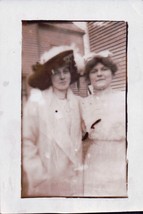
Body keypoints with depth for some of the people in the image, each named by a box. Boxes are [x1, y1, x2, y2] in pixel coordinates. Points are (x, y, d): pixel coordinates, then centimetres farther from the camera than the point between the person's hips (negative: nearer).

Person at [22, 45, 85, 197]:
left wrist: (80, 167, 8)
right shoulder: (36, 102, -9)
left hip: (74, 178, 4)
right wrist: (37, 175, -11)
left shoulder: (76, 102, 3)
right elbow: (27, 142, -9)